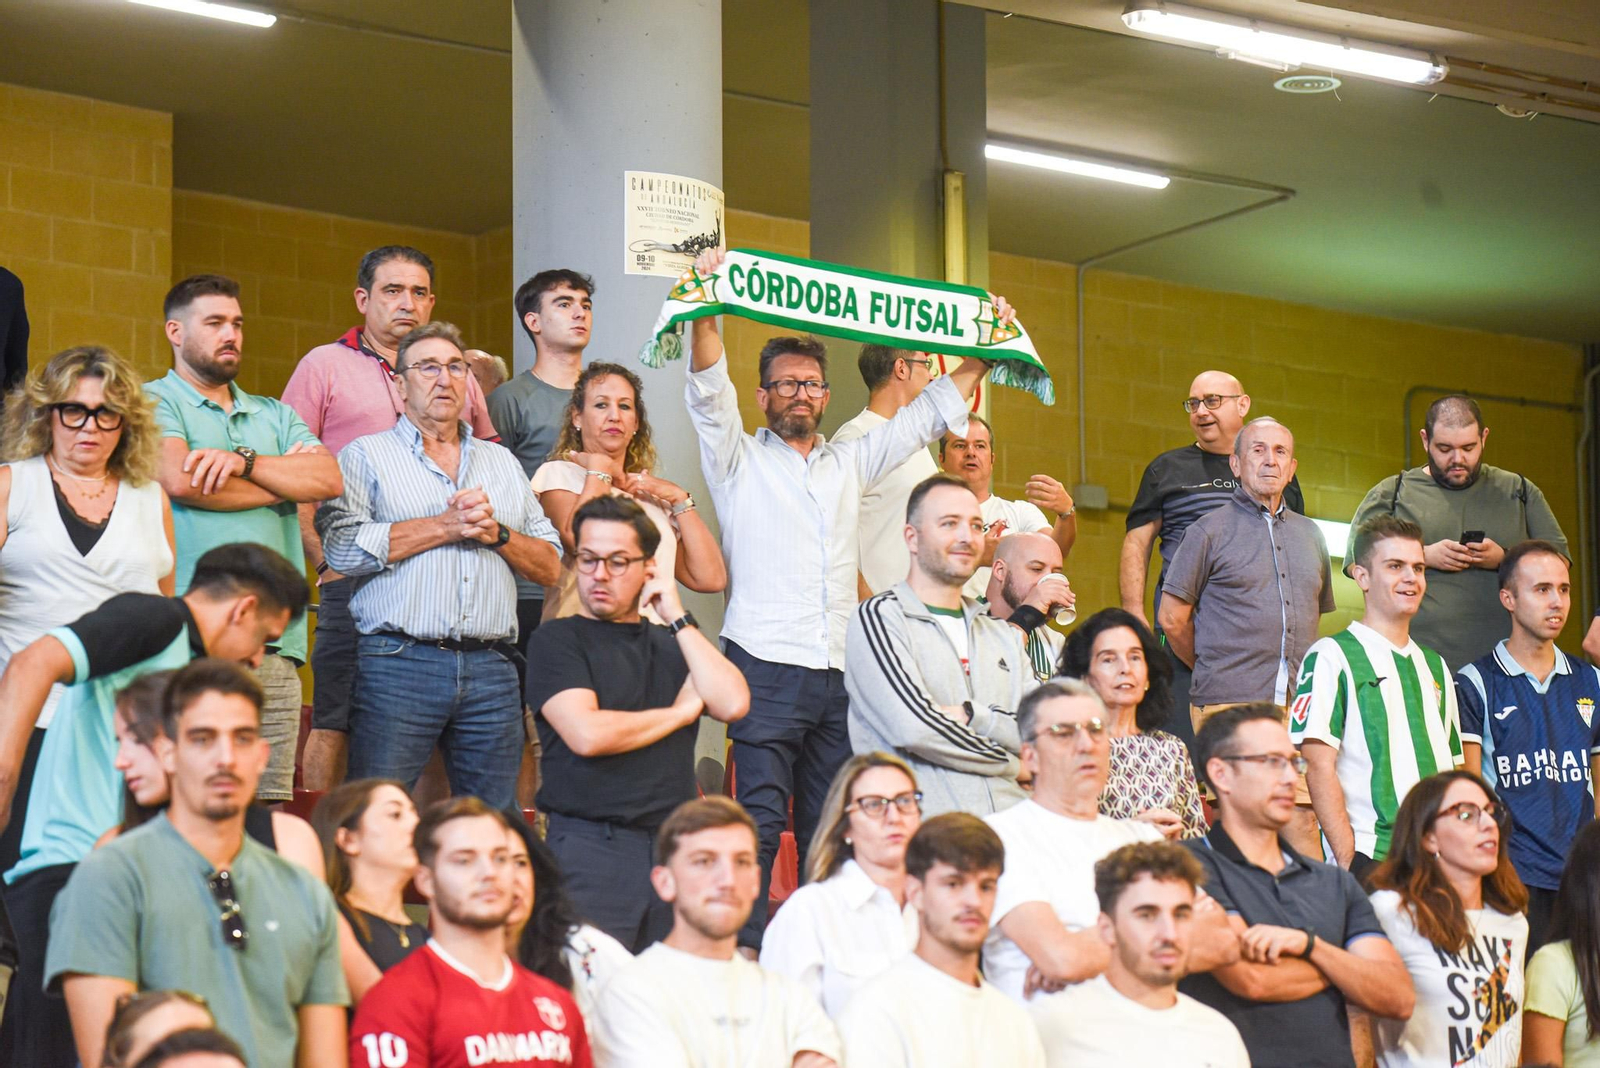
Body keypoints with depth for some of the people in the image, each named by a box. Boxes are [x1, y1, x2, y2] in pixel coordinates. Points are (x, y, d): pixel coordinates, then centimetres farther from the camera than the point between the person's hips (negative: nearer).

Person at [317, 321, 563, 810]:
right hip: (400, 663, -4)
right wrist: (445, 527, -6)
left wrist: (497, 533, -1)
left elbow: (550, 565, 18)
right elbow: (342, 548, -8)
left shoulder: (502, 462, 23)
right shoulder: (367, 455, 9)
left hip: (491, 671, 4)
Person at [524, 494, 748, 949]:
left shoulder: (671, 645, 20)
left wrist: (678, 618, 3)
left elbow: (732, 703, 1)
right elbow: (588, 734, -12)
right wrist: (681, 711, 1)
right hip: (590, 844, -4)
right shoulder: (557, 640, 3)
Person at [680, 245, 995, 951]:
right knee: (760, 820, -11)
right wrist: (707, 310, -19)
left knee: (829, 826, 6)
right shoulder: (740, 460, 9)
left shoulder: (849, 464, 21)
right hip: (766, 666, -5)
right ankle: (744, 952, -12)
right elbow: (709, 390, -6)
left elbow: (928, 413, 25)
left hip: (839, 672, 5)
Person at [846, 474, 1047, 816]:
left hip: (1012, 825, 5)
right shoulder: (879, 617, 4)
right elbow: (913, 727, -10)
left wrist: (971, 715, -4)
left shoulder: (1004, 635, 24)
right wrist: (1008, 762, 2)